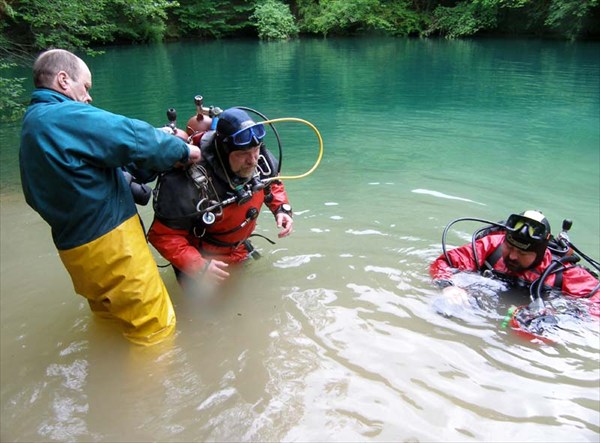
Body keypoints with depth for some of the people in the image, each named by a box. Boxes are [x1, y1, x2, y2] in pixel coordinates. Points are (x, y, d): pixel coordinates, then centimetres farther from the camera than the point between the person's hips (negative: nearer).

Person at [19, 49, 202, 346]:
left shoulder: (33, 124, 14)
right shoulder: (65, 116, -17)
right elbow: (134, 139, -20)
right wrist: (182, 150, -4)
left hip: (77, 247, 10)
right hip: (109, 243, -10)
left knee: (108, 319, 27)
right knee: (155, 329, 1)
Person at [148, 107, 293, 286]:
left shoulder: (260, 158, -21)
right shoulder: (188, 183, -38)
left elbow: (272, 182, 4)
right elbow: (163, 235, -28)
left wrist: (282, 209, -14)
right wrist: (199, 267, -36)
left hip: (240, 254, 5)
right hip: (199, 259, -5)